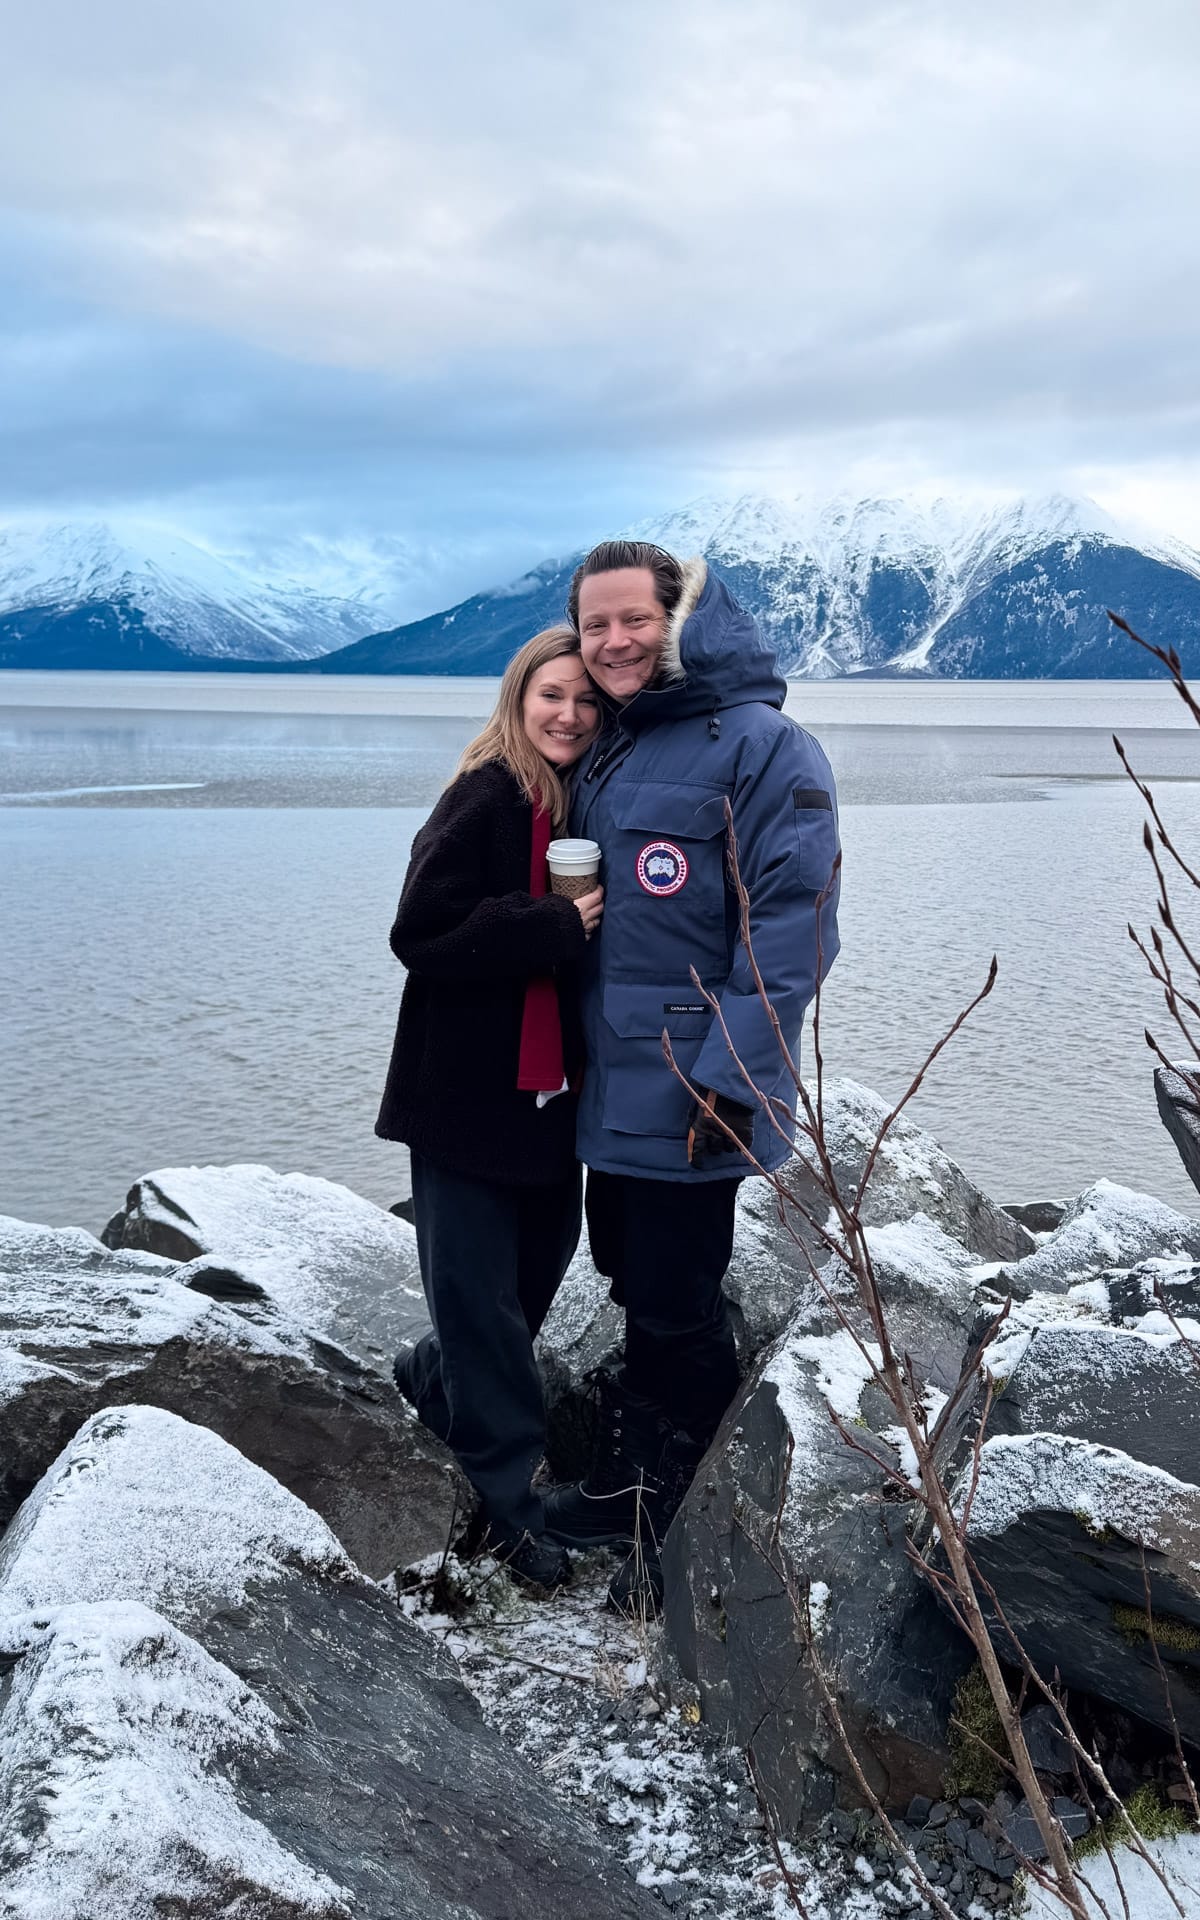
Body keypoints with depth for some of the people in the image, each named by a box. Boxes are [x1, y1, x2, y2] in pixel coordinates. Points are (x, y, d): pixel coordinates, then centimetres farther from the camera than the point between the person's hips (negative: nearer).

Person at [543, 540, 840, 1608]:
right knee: (631, 1280, 18)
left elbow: (792, 923, -19)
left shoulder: (760, 746, -12)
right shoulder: (605, 757, 14)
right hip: (613, 1085, 8)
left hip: (695, 1096, -8)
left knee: (677, 1310, 0)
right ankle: (626, 1489, 36)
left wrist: (730, 1077, -22)